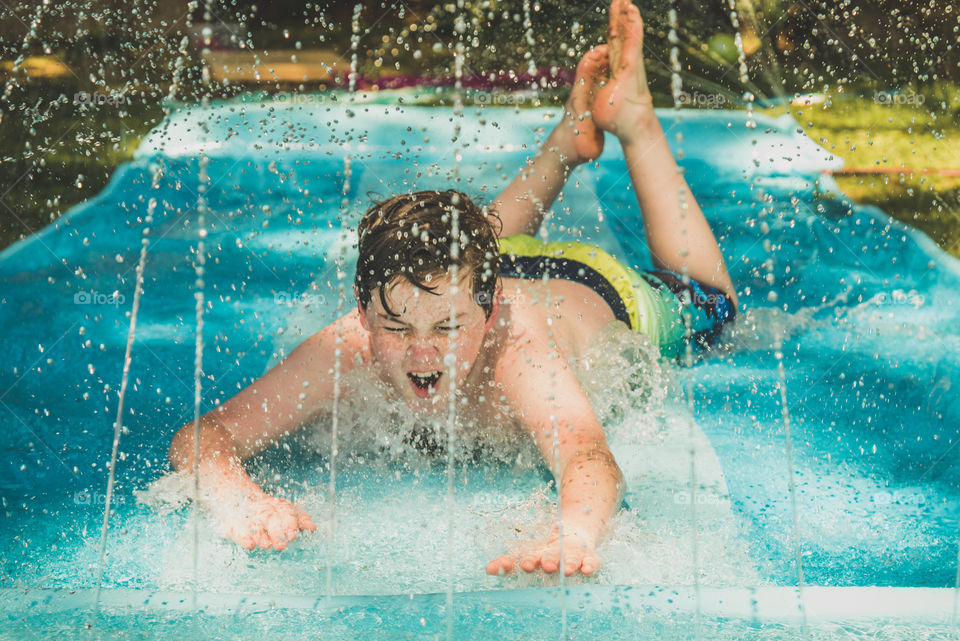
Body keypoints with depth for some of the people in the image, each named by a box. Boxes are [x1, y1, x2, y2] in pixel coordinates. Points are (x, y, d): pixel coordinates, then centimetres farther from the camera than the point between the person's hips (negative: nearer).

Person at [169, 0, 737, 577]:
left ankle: (633, 121, 34)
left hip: (598, 290, -2)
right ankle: (569, 144, 50)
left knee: (709, 301, 30)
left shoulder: (520, 351, -52)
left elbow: (590, 459, -68)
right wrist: (244, 500, -66)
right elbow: (201, 437, -44)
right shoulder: (345, 350, -43)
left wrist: (573, 540, -90)